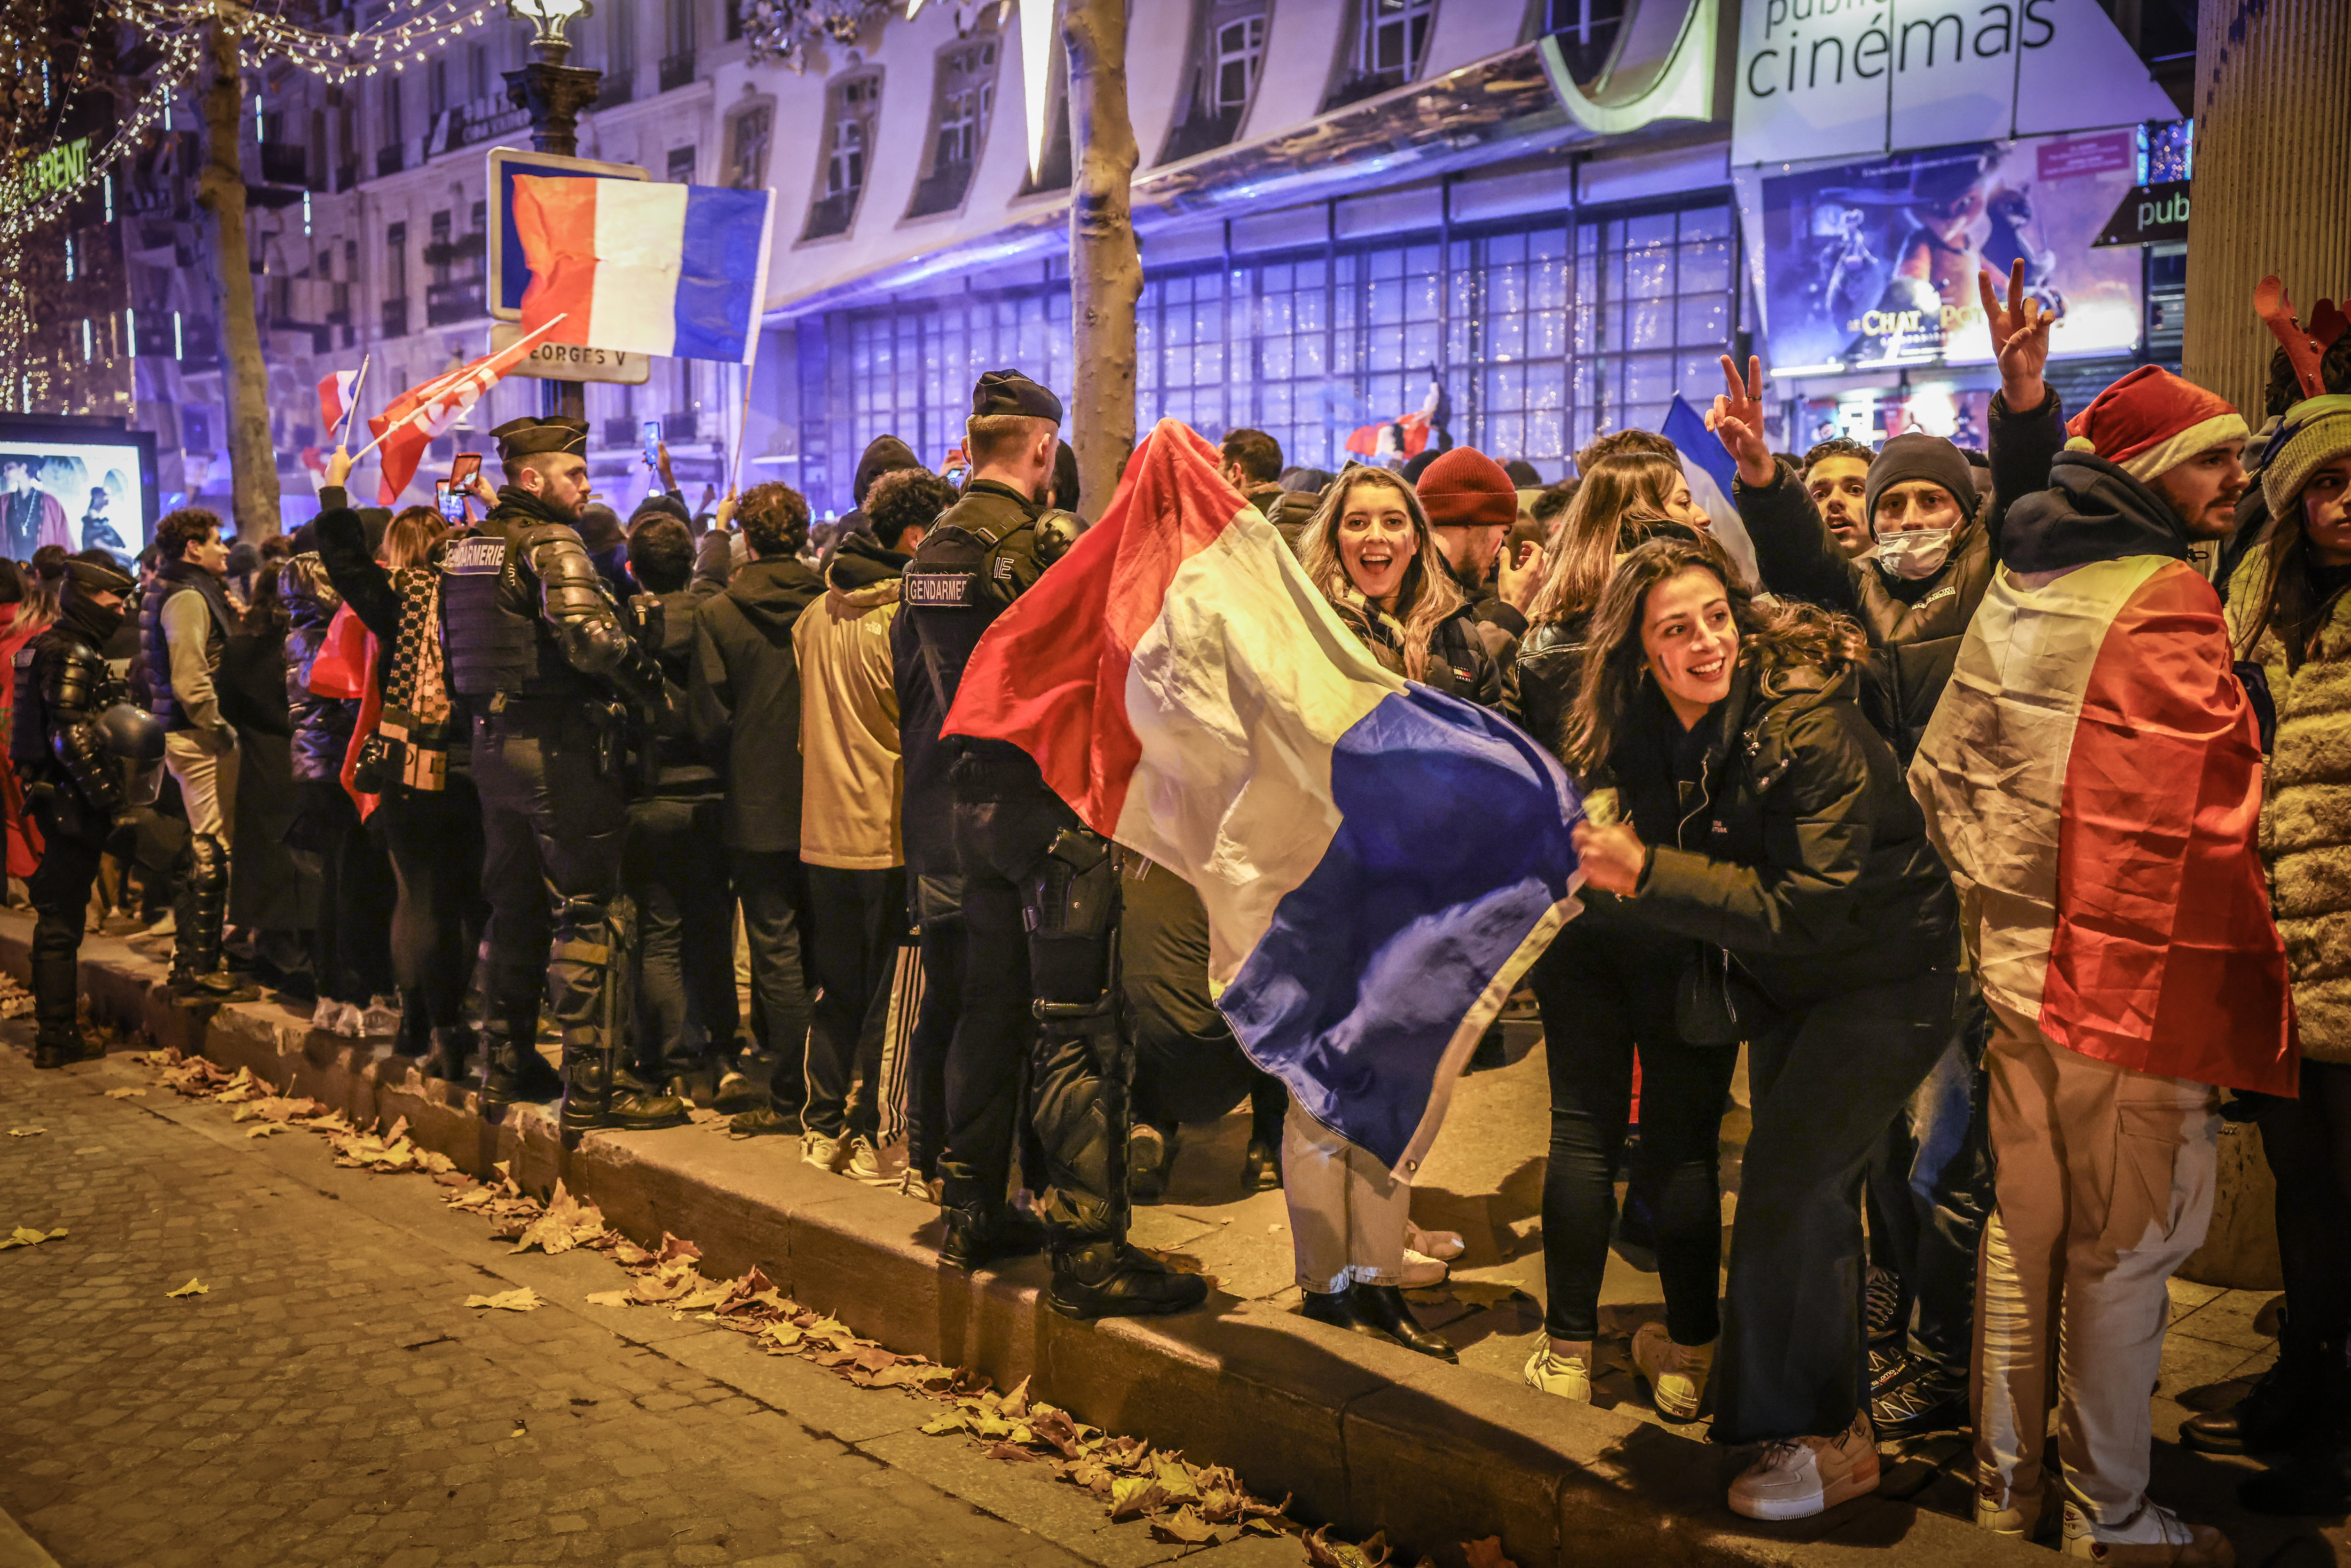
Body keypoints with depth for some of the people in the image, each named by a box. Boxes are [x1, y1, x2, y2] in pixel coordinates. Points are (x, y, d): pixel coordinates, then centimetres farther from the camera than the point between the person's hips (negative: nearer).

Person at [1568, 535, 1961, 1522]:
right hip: (1785, 984, 8)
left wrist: (1650, 874, -34)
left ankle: (1822, 1439, 6)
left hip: (1885, 978, -7)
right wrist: (1611, 858, -14)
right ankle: (1838, 1418, 34)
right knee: (1813, 1197, 16)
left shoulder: (1810, 726, -27)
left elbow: (1815, 905, -31)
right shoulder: (1651, 735, -7)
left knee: (1788, 1188, -12)